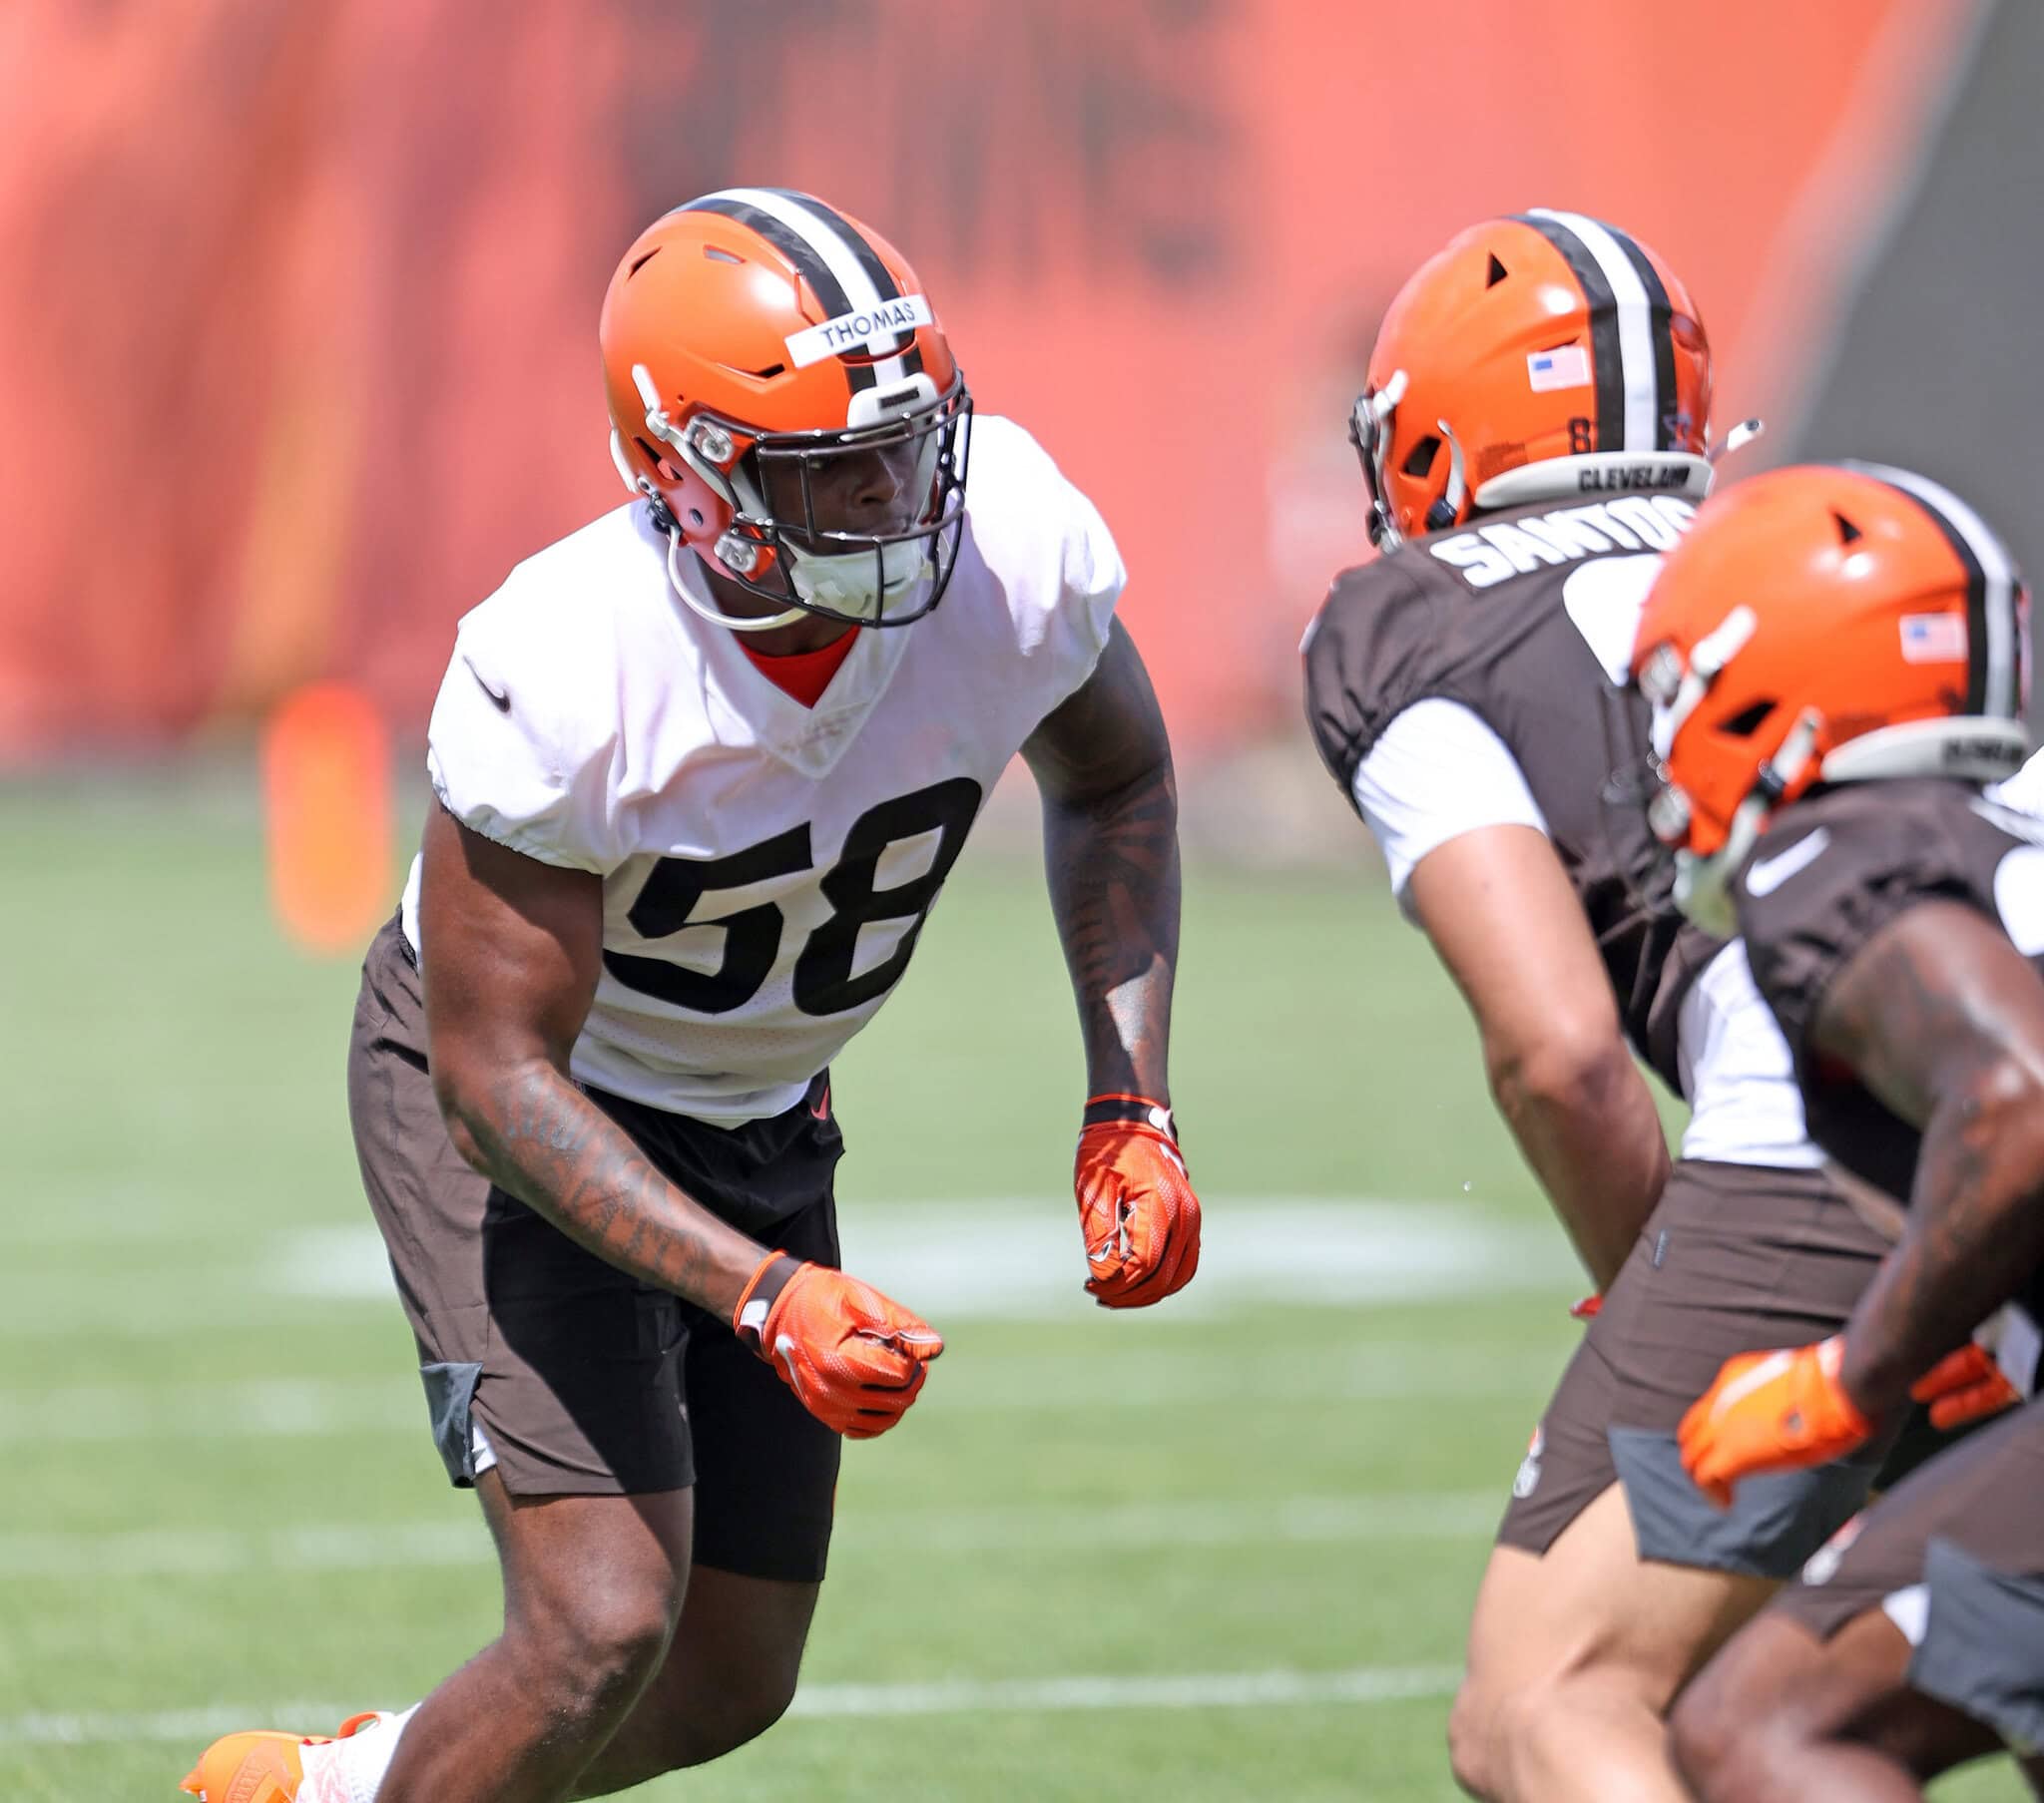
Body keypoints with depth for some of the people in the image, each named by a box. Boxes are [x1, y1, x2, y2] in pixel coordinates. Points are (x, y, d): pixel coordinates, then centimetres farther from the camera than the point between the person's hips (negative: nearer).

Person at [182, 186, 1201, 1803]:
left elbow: (1113, 782, 0)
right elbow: (501, 1070, -27)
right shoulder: (563, 681, -35)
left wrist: (1131, 1111, -9)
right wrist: (767, 1296, -38)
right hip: (511, 1105, -6)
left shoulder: (1015, 553, -24)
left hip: (753, 1112, 6)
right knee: (606, 1624, -21)